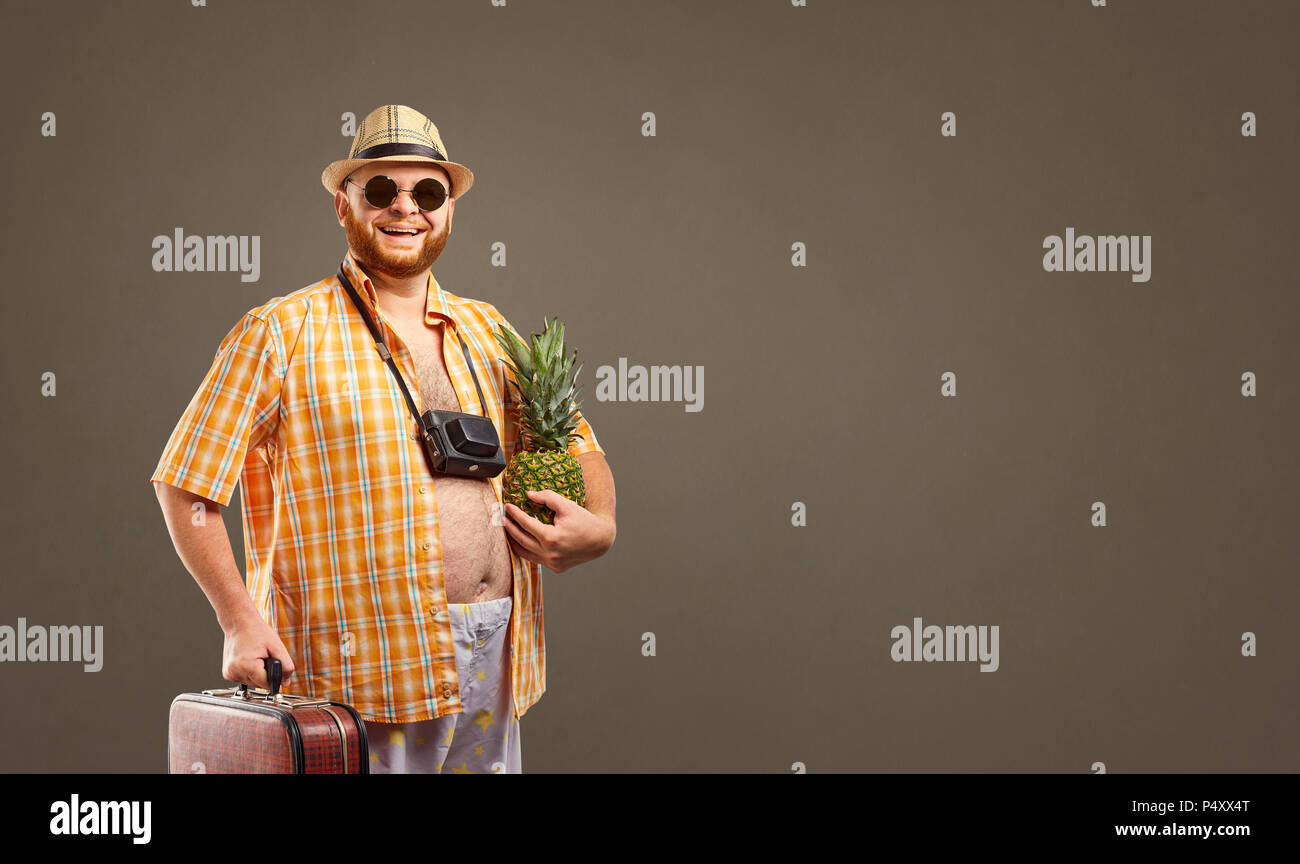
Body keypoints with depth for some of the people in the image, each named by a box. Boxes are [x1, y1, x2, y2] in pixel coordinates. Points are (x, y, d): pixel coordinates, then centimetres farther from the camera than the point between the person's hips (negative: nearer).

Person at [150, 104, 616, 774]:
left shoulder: (487, 331, 12)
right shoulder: (282, 333, -3)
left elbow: (577, 446, 20)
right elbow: (185, 483, -2)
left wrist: (598, 527, -2)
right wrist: (241, 621, -10)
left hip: (496, 663, 5)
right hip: (361, 671, -5)